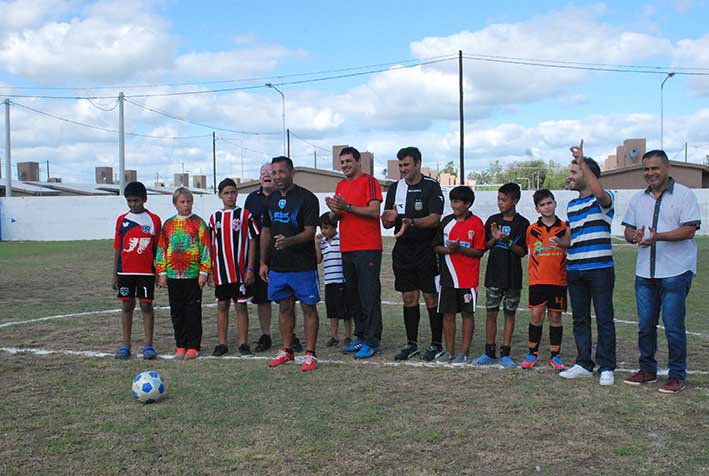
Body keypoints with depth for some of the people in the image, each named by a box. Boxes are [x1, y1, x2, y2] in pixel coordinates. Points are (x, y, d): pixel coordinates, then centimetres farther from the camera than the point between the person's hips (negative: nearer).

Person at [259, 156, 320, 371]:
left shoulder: (307, 198, -8)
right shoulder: (270, 200, 11)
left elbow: (310, 232, -14)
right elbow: (265, 232, 17)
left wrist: (288, 241, -31)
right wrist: (263, 262, 13)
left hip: (303, 265, -6)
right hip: (277, 265, 6)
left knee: (308, 307, 0)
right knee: (285, 307, 13)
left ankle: (310, 354, 6)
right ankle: (287, 350, 24)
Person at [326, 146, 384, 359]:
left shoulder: (369, 182, -4)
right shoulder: (340, 186, 18)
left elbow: (375, 211, -15)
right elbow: (334, 219, 18)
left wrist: (347, 207, -20)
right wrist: (335, 211, -5)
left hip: (368, 248, -8)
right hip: (346, 248, 8)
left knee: (369, 295, -7)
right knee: (352, 295, 11)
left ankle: (372, 342, -2)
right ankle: (361, 337, 21)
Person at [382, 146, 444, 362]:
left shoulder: (431, 186, -4)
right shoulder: (395, 188, 10)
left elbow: (434, 219, -14)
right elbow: (386, 223, 8)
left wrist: (412, 222, -30)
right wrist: (389, 218, -15)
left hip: (426, 249, -4)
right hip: (402, 250, 5)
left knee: (431, 298, 1)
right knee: (409, 298, 9)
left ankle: (437, 344, 12)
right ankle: (411, 344, 18)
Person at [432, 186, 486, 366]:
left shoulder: (476, 223, -6)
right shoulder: (446, 221, 7)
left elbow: (479, 251, -8)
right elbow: (436, 246, 7)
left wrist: (459, 248, -20)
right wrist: (448, 249, -12)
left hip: (468, 278, -4)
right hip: (448, 276, 4)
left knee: (467, 314, 4)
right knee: (448, 314, 8)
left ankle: (465, 352, 13)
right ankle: (449, 351, 19)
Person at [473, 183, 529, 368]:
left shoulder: (522, 224, -2)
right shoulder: (493, 220, 6)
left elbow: (522, 252, -4)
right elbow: (484, 246, 7)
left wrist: (508, 241, -19)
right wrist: (495, 239, -11)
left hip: (513, 277, -2)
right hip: (493, 274, 2)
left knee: (509, 313, 4)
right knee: (491, 313, 4)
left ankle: (505, 353, 11)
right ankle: (489, 353, 12)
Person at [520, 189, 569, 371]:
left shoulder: (564, 228, 3)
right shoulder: (532, 230, 4)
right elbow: (528, 252, 15)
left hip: (558, 280, 0)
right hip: (537, 280, 0)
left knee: (555, 317, 6)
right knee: (536, 316, -1)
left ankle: (555, 356, 17)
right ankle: (532, 353, 12)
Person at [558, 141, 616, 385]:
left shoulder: (603, 200, -5)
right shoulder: (571, 205, 16)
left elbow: (600, 192, -32)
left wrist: (583, 162, -29)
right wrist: (559, 242, 2)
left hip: (600, 269, -7)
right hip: (575, 270, 7)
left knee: (604, 318, 0)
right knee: (580, 319, 11)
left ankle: (606, 367, 9)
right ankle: (584, 364, 21)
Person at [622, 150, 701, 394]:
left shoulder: (683, 194, -4)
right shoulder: (638, 199, 14)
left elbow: (689, 230, -13)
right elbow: (628, 230, 15)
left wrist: (658, 236, -26)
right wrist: (634, 236, -9)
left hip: (675, 272, -5)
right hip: (645, 272, 5)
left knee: (673, 326, -1)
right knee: (645, 325, 10)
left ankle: (678, 376, 11)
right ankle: (647, 369, 25)